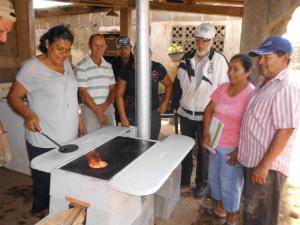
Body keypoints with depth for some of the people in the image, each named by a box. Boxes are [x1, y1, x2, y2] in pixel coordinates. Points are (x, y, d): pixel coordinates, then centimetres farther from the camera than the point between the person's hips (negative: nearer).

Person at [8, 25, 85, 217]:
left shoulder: (66, 64, 8)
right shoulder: (32, 66, -12)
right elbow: (14, 96, -9)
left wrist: (79, 119, 17)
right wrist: (28, 114, -27)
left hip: (70, 137, 6)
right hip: (44, 142, -6)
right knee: (45, 183, 10)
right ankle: (45, 214, 35)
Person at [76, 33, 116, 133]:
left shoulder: (108, 66, 10)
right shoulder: (82, 66, -6)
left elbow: (113, 89, 8)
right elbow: (82, 92, -10)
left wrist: (105, 105, -9)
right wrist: (97, 111, -13)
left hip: (108, 108, 5)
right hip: (90, 109, -4)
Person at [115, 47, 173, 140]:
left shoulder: (158, 68, -3)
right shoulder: (127, 70, -3)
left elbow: (169, 85, 14)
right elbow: (119, 95, -1)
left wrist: (165, 102, 2)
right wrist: (123, 117, -5)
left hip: (153, 114, 1)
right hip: (131, 115, 0)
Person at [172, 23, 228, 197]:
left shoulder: (219, 61, -10)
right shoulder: (187, 58, 2)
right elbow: (178, 83, 9)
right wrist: (176, 104, 6)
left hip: (206, 115, -4)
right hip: (186, 113, 4)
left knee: (204, 150, 11)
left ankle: (202, 183, 29)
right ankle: (185, 179, 35)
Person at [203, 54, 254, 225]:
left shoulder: (252, 94, -17)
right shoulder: (223, 88, 0)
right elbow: (209, 110, 3)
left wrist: (239, 151, -16)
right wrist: (206, 134, -8)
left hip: (233, 148, -6)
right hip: (215, 144, 6)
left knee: (230, 184, 9)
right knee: (214, 178, 20)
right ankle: (219, 207, 45)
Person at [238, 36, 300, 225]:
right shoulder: (267, 83, 9)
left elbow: (285, 131, -24)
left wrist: (264, 165, -22)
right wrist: (241, 151, 19)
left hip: (267, 166, -9)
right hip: (253, 159, 9)